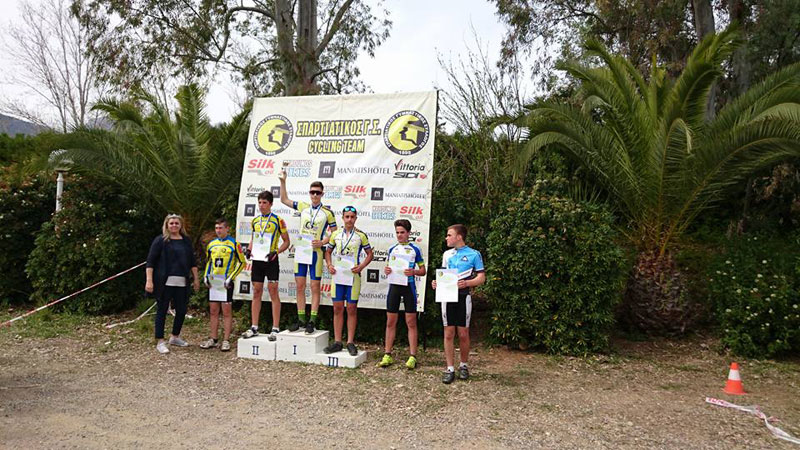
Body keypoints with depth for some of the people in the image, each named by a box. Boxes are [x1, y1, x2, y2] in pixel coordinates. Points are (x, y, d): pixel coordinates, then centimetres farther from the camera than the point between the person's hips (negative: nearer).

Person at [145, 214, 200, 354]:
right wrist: (149, 280, -12)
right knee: (162, 311, 0)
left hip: (182, 283, 5)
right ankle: (160, 342, 7)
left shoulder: (186, 241, 13)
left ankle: (175, 337, 28)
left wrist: (196, 278, 14)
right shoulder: (160, 240, -1)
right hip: (164, 282, -5)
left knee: (181, 310, 9)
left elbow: (192, 261, 18)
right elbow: (150, 261, -5)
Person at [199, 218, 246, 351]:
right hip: (213, 281, 5)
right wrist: (206, 276, 8)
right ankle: (213, 339, 18)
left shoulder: (234, 244, -4)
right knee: (213, 311, 9)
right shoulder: (211, 244, 12)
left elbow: (242, 262, -4)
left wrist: (231, 278, -11)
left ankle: (226, 341, 4)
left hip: (226, 282, -5)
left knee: (226, 311, -2)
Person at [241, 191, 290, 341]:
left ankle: (275, 329, 0)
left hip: (271, 261, -5)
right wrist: (249, 249, 4)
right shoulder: (254, 221, 13)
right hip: (257, 260, 5)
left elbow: (286, 241, -1)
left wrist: (276, 252, -16)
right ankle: (254, 328, 15)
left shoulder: (278, 220, -4)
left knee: (273, 292, -4)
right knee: (256, 293, 8)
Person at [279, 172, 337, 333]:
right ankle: (301, 320, 14)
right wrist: (283, 181, 10)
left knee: (315, 287, -1)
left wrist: (322, 242, -12)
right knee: (300, 286, 6)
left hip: (316, 251, -4)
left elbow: (334, 233, 2)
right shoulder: (303, 207, 9)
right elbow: (284, 199, 19)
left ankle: (312, 321, 3)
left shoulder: (327, 212, -1)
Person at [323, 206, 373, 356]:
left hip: (353, 275, -2)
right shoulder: (335, 234, 8)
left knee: (352, 309, 2)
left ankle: (350, 342, 10)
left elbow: (369, 254, 5)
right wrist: (329, 265, 0)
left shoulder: (361, 235, 0)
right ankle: (337, 342, 12)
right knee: (337, 308, 4)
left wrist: (361, 266, -10)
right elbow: (328, 252, 18)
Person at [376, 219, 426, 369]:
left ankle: (412, 356, 5)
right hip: (394, 285, 4)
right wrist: (386, 270, -4)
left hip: (408, 285, -3)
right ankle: (387, 355, 13)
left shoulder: (415, 249, 2)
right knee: (390, 322, 6)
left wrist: (413, 272, -18)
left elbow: (423, 271, 3)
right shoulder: (392, 249, 12)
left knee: (411, 322, 0)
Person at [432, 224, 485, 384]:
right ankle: (450, 369, 8)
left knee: (463, 334, 3)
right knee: (448, 333, 2)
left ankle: (464, 365, 22)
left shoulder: (474, 254, -1)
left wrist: (466, 283, -21)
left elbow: (481, 277, -4)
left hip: (463, 297, -4)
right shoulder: (447, 254, 13)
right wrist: (437, 283, -1)